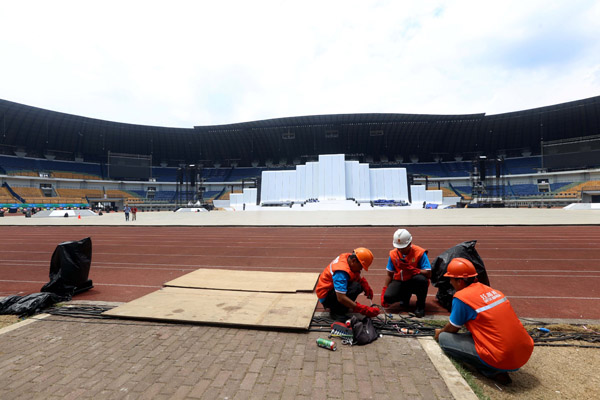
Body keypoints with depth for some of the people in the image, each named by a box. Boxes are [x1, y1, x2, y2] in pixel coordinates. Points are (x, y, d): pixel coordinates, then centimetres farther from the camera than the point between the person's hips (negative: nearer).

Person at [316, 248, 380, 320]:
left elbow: (358, 276, 9)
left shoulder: (348, 257, -7)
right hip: (325, 295, -10)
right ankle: (336, 311, -11)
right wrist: (365, 310, -35)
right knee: (355, 287, -29)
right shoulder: (341, 271, -32)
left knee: (361, 285, -1)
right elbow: (341, 298, -36)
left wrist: (366, 286, -11)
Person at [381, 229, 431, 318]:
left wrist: (410, 268, -32)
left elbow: (428, 273, -21)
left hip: (414, 283, -2)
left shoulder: (420, 253, -15)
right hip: (400, 281, 3)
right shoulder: (393, 254, -4)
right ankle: (406, 296, 14)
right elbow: (389, 275, 3)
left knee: (421, 279, -38)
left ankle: (420, 306, -8)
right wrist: (384, 290, -6)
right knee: (388, 297, -24)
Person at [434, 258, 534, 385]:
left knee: (444, 338, 0)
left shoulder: (461, 297, -14)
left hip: (504, 360, -8)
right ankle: (497, 369, 12)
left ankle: (493, 372, -2)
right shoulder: (492, 290, 10)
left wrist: (440, 332, 23)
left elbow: (453, 328, -1)